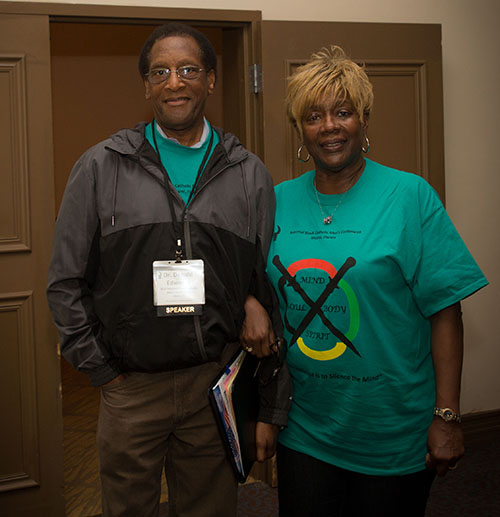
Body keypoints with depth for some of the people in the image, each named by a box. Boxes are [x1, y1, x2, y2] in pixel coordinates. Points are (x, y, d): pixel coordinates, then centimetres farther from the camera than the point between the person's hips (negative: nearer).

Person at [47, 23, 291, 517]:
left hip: (218, 383, 1)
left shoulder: (249, 174, 4)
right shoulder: (101, 167, 0)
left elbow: (273, 293, 4)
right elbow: (65, 282, 3)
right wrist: (102, 370, -2)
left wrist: (271, 409, 3)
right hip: (130, 389, 0)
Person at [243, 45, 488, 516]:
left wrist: (447, 417, -13)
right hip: (302, 428, 3)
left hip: (392, 436, -3)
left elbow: (444, 312, -10)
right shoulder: (279, 202, 3)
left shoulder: (410, 196, -8)